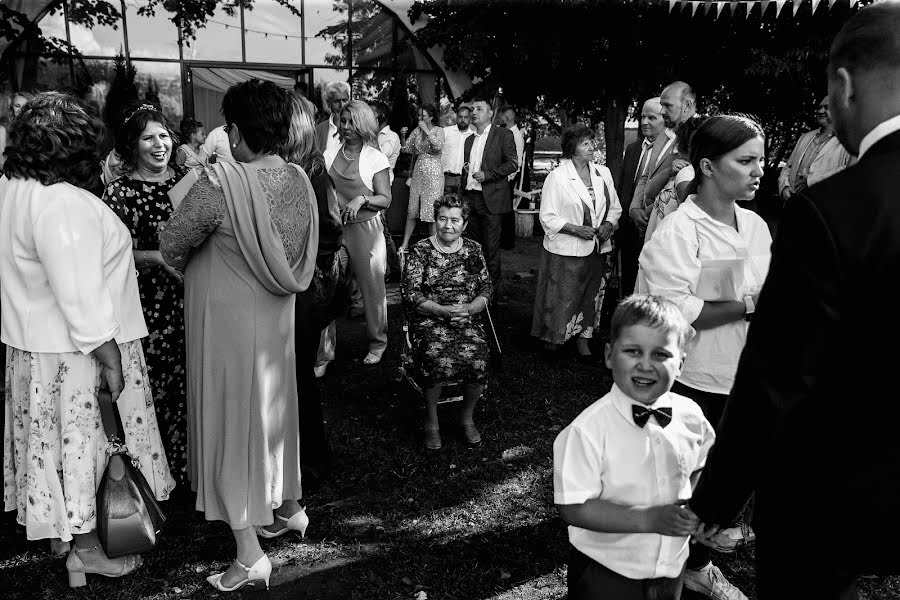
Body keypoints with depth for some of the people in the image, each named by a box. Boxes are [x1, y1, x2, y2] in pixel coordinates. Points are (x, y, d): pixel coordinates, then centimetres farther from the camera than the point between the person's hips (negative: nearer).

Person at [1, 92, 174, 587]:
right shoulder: (63, 204, -24)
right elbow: (79, 296, -26)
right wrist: (110, 355, -21)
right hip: (75, 349, -9)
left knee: (56, 438, 20)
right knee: (82, 440, 6)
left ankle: (61, 528, 37)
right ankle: (85, 549, 22)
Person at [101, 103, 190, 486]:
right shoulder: (119, 192, -3)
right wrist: (159, 258, -19)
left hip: (191, 295, 4)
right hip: (149, 301, -3)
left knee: (192, 378, 8)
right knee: (155, 382, 1)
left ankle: (191, 461, 26)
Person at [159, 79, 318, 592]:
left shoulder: (221, 182, -24)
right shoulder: (300, 180, -5)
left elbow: (171, 246, -13)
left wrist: (196, 269, 9)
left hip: (227, 317, -6)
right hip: (277, 316, 6)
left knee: (231, 419, 7)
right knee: (274, 410, 22)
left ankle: (249, 555, 14)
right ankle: (290, 508, 41)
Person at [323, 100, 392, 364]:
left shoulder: (376, 158, -1)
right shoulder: (330, 155, 10)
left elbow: (385, 199, -3)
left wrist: (362, 198, -20)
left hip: (365, 229, -3)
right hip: (332, 228, 3)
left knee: (371, 286, 3)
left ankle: (377, 342, 20)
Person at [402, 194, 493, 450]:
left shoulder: (473, 250, 11)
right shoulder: (420, 251, 1)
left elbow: (485, 290, 11)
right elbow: (410, 295, -5)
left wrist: (470, 308, -11)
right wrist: (444, 310, -17)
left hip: (467, 321, 2)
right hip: (429, 320, -2)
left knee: (478, 359, -27)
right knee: (439, 359, -32)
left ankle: (467, 417, 0)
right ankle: (431, 422, -8)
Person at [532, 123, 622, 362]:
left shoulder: (603, 173, 8)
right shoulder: (557, 177, -8)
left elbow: (615, 207, 16)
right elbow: (547, 217, -10)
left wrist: (609, 224, -5)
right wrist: (576, 229, -20)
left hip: (597, 249, 5)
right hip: (566, 251, -5)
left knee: (591, 296, 11)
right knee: (562, 297, 0)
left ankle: (583, 340, 24)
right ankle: (552, 336, 21)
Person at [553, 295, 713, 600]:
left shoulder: (691, 415, -10)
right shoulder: (588, 428, -25)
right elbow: (572, 507, -24)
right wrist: (649, 519, -28)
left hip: (672, 564, 4)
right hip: (605, 571, -4)